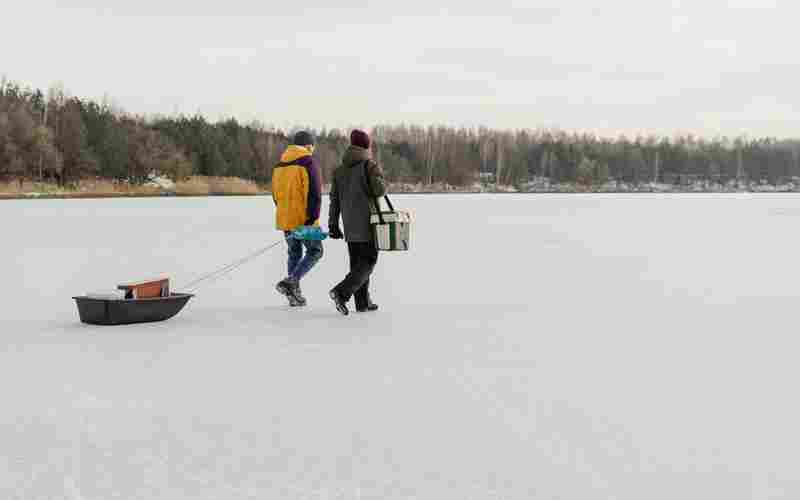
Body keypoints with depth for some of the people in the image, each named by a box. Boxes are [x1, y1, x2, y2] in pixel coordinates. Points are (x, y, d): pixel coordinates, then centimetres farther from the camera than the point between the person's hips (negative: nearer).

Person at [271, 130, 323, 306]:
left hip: (284, 218, 7)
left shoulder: (279, 165, 12)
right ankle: (290, 281, -10)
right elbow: (314, 193, -17)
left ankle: (294, 294, 16)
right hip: (304, 218, -7)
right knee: (315, 251, 7)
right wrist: (313, 218, -16)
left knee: (294, 253, 17)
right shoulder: (309, 163, -10)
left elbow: (275, 193, 18)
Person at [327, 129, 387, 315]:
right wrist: (381, 181, 5)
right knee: (368, 262, -2)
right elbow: (379, 190, -18)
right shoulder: (370, 165, -9)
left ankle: (363, 302, 15)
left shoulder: (339, 169, 10)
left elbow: (334, 198, 9)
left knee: (357, 263, 13)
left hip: (350, 225, 6)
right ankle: (341, 292, -19)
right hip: (368, 223, -6)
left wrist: (333, 224, 12)